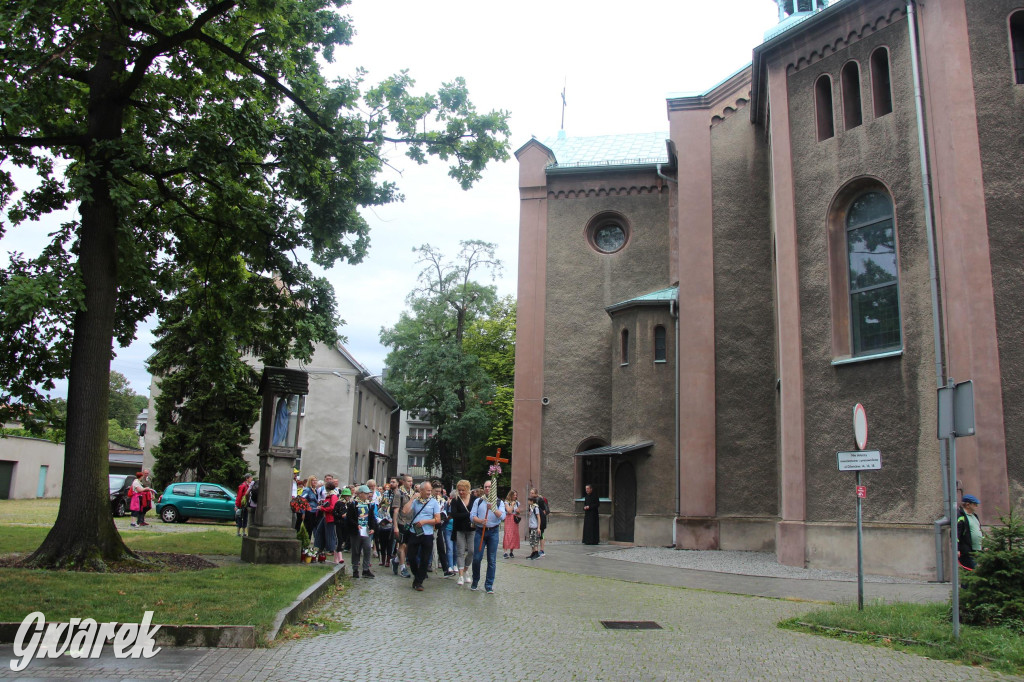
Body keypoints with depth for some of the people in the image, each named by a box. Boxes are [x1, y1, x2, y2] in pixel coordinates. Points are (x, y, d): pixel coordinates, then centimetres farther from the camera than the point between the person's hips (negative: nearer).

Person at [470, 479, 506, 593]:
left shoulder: (499, 502, 8)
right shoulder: (478, 501, 10)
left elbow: (502, 516, -7)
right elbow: (472, 515, 1)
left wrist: (493, 508, -22)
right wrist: (481, 521, -18)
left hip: (493, 532, 0)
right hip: (480, 531, 0)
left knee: (492, 560, 1)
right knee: (477, 558, -4)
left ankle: (489, 585, 10)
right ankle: (475, 581, 17)